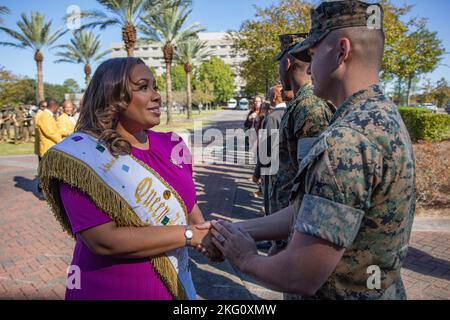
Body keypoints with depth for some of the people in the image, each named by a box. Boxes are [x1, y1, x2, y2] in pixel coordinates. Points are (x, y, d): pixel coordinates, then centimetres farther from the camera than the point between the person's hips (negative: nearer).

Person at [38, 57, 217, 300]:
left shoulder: (171, 146, -2)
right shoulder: (82, 154, -19)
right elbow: (104, 241, -25)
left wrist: (206, 235, -11)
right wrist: (189, 235, -23)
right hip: (113, 291, -5)